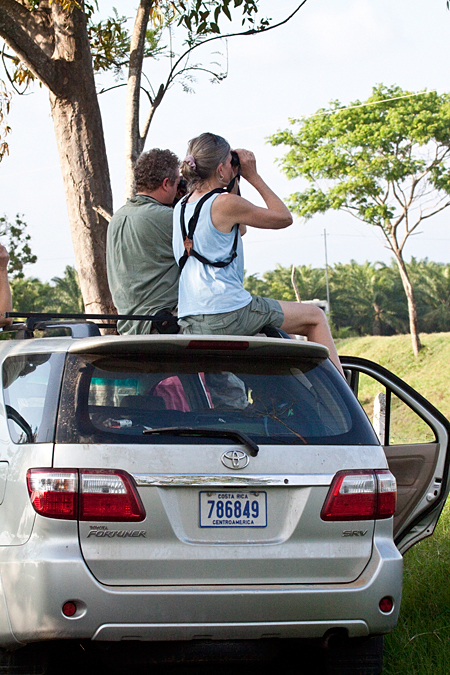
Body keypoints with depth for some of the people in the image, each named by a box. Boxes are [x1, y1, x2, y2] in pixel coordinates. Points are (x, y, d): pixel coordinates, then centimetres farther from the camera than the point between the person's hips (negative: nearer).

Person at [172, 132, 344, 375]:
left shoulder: (181, 207, 13)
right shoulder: (225, 203, -12)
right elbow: (284, 218, -1)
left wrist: (234, 185, 23)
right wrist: (253, 176, 4)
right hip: (227, 315, -9)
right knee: (315, 317, 7)